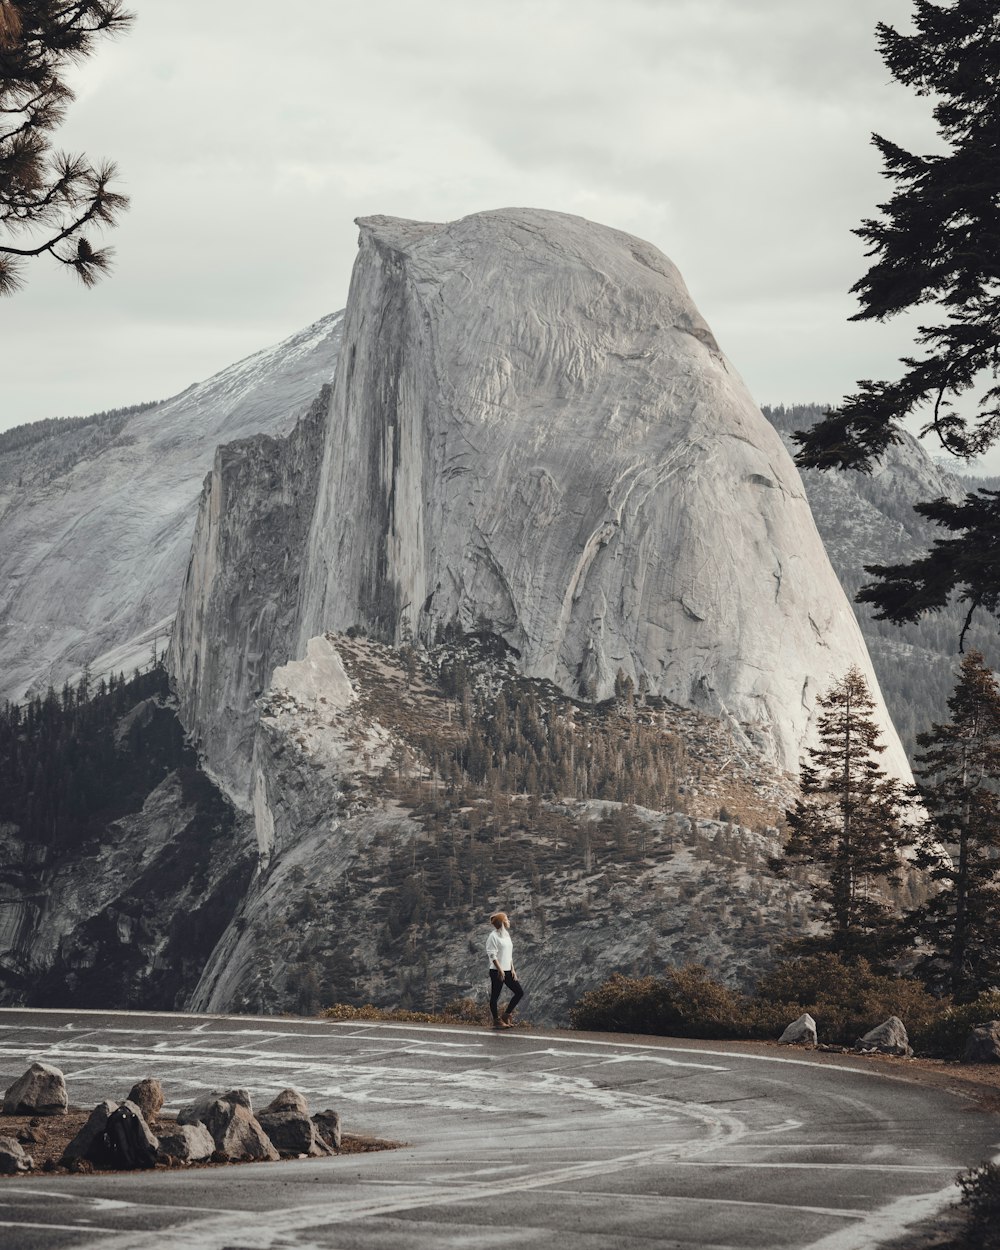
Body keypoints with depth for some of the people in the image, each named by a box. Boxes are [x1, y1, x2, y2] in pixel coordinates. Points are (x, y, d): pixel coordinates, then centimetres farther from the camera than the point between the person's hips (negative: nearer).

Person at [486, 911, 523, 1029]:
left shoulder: (506, 935, 15)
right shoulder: (493, 936, -10)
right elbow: (492, 955, -16)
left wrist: (512, 970, 12)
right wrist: (500, 970, -21)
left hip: (507, 971, 8)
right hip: (497, 971, -8)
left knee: (519, 992, 3)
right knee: (495, 996, 0)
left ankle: (506, 1016, 13)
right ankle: (496, 1020, 8)